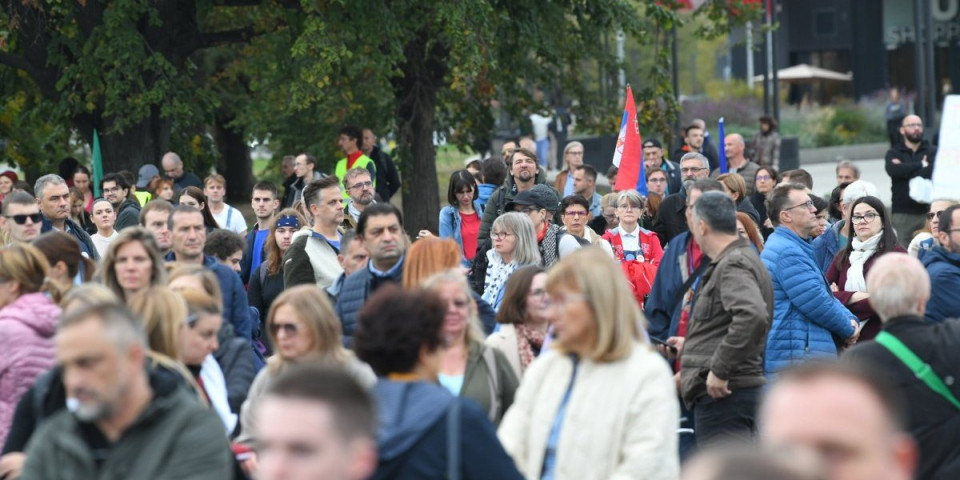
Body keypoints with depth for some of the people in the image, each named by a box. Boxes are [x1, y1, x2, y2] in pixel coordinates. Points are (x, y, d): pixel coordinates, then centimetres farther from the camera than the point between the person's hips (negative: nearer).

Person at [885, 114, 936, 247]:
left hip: (928, 211, 0)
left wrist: (905, 169, -5)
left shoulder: (932, 152, 11)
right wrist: (922, 164, -4)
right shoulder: (894, 154, 12)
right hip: (902, 214, 0)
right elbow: (893, 170, -10)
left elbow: (933, 171, -9)